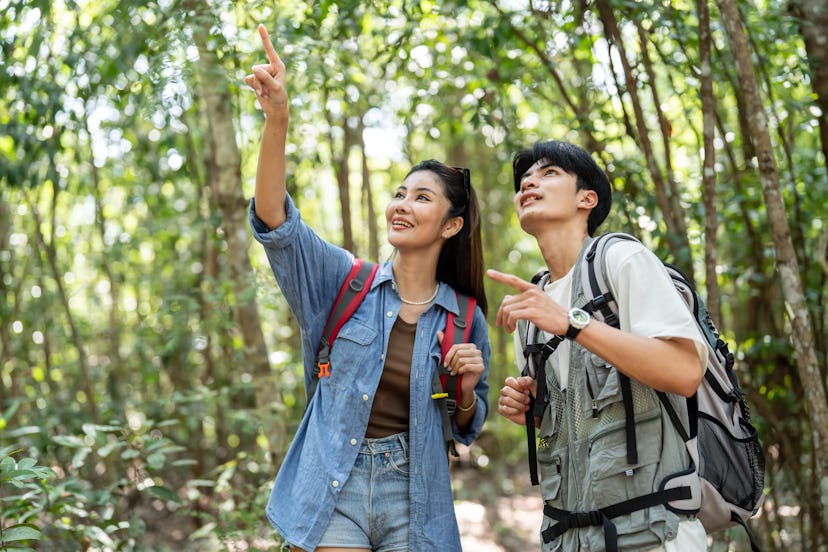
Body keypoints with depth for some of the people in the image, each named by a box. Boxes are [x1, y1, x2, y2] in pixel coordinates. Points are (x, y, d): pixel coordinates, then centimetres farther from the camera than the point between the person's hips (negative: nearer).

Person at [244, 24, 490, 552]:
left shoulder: (466, 321, 3)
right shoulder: (344, 281, -1)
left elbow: (467, 428, 13)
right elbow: (275, 222, -18)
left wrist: (467, 387, -10)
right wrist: (277, 119, -30)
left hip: (413, 502, 2)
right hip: (331, 493, -1)